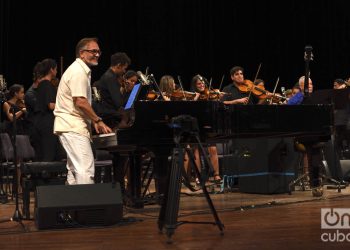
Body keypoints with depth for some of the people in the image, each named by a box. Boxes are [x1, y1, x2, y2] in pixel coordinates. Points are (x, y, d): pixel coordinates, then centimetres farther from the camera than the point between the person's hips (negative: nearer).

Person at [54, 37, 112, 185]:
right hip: (73, 128, -11)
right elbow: (80, 102, -21)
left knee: (75, 169, 13)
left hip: (72, 127, 11)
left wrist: (94, 121, 15)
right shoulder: (78, 72, -13)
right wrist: (98, 121, -13)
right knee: (86, 169, -15)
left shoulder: (82, 70, 20)